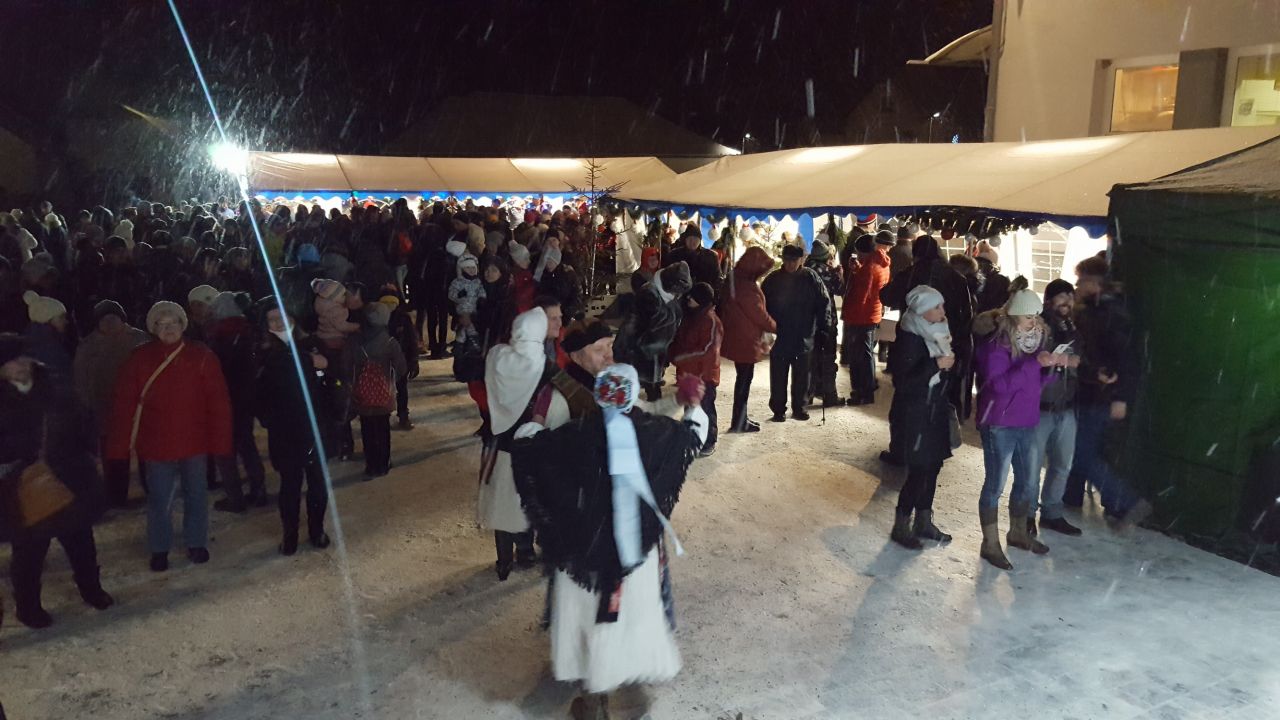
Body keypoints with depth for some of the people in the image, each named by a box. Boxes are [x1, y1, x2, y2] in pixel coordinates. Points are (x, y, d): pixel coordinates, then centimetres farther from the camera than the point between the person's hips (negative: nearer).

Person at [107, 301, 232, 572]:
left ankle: (196, 543, 31)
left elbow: (218, 402, -6)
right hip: (157, 444, 0)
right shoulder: (140, 359, -3)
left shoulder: (201, 356, -5)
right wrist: (120, 446, -8)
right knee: (159, 499, 9)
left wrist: (220, 440, -9)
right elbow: (124, 405, -4)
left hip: (194, 441, 0)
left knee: (196, 494, 14)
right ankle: (159, 549, 26)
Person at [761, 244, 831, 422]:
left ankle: (799, 407, 25)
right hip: (779, 337, 0)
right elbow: (763, 305, 2)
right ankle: (778, 409, 16)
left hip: (804, 337, 0)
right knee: (778, 376, 5)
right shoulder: (773, 279, -2)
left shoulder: (811, 278, -4)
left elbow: (824, 303, -1)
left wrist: (823, 327, -6)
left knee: (801, 376, 11)